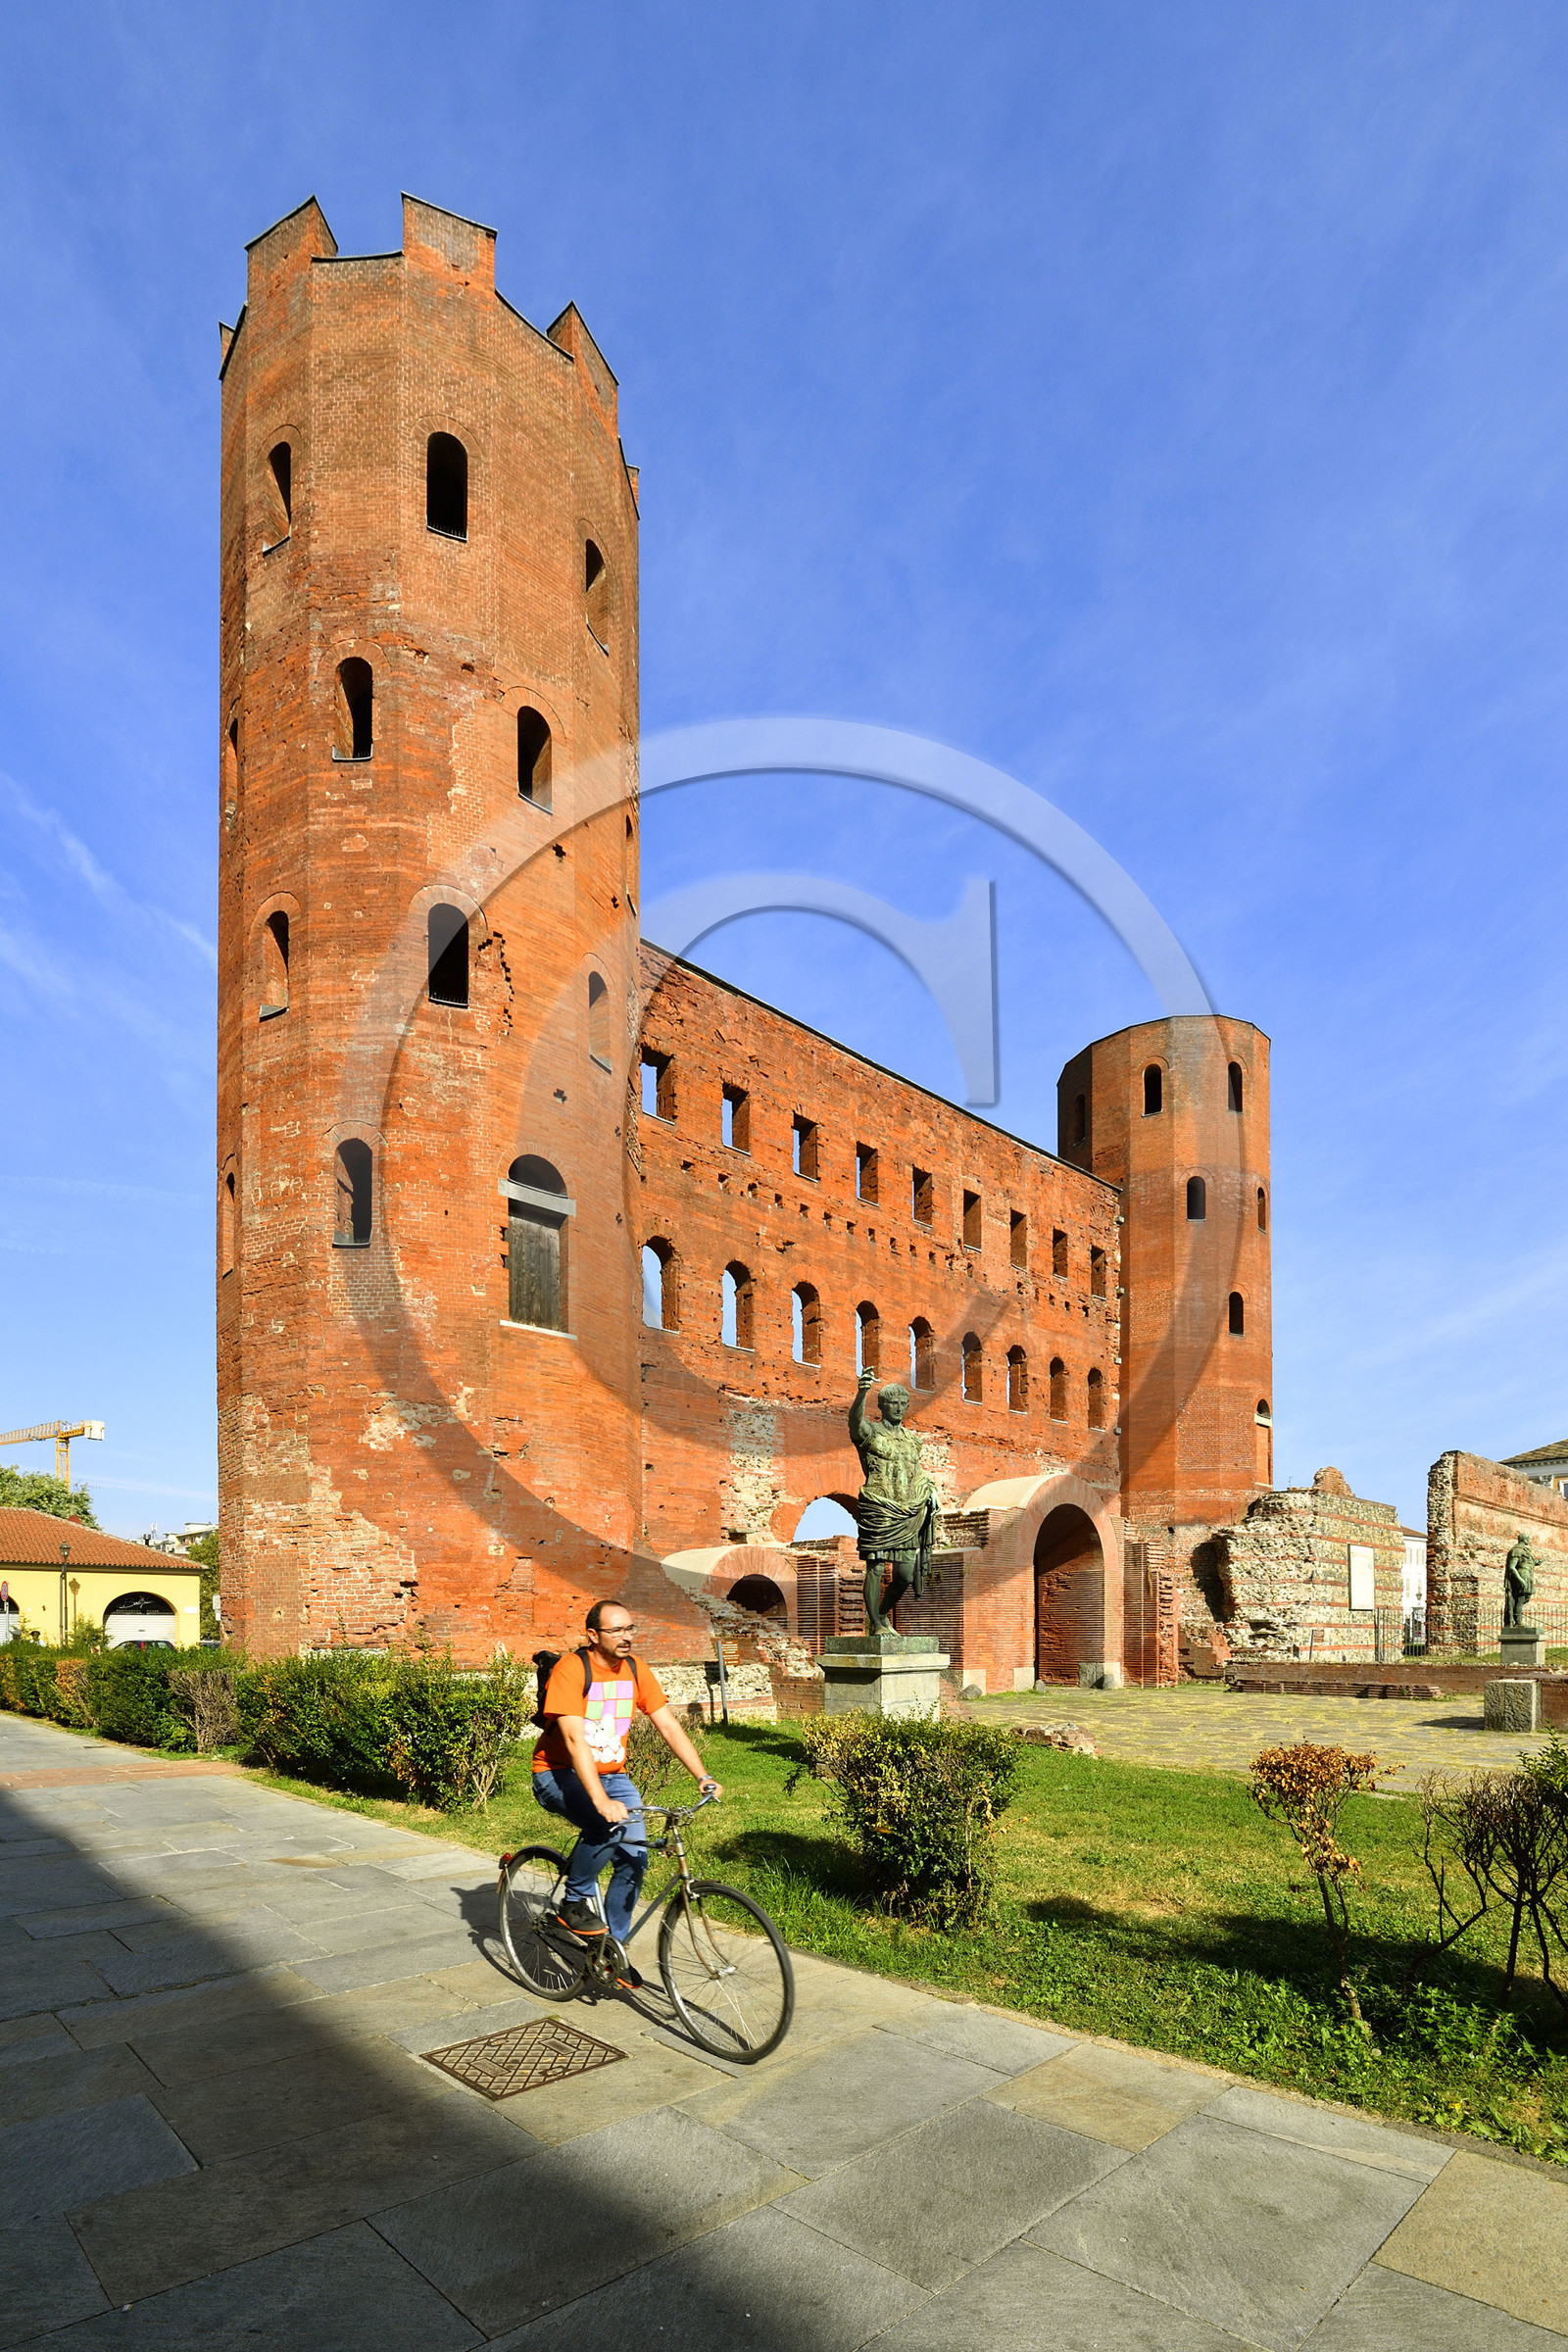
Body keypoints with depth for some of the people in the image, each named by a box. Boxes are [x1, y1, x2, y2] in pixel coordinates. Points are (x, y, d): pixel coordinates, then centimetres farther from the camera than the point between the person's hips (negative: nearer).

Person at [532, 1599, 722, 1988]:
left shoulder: (635, 1671, -3)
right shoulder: (570, 1670, -22)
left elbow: (668, 1725, -3)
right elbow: (575, 1740, -30)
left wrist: (703, 1776, -15)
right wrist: (601, 1801, -40)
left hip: (611, 1775, 6)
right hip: (560, 1774, -6)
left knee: (634, 1858, -7)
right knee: (606, 1827, -32)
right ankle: (576, 1901, -7)